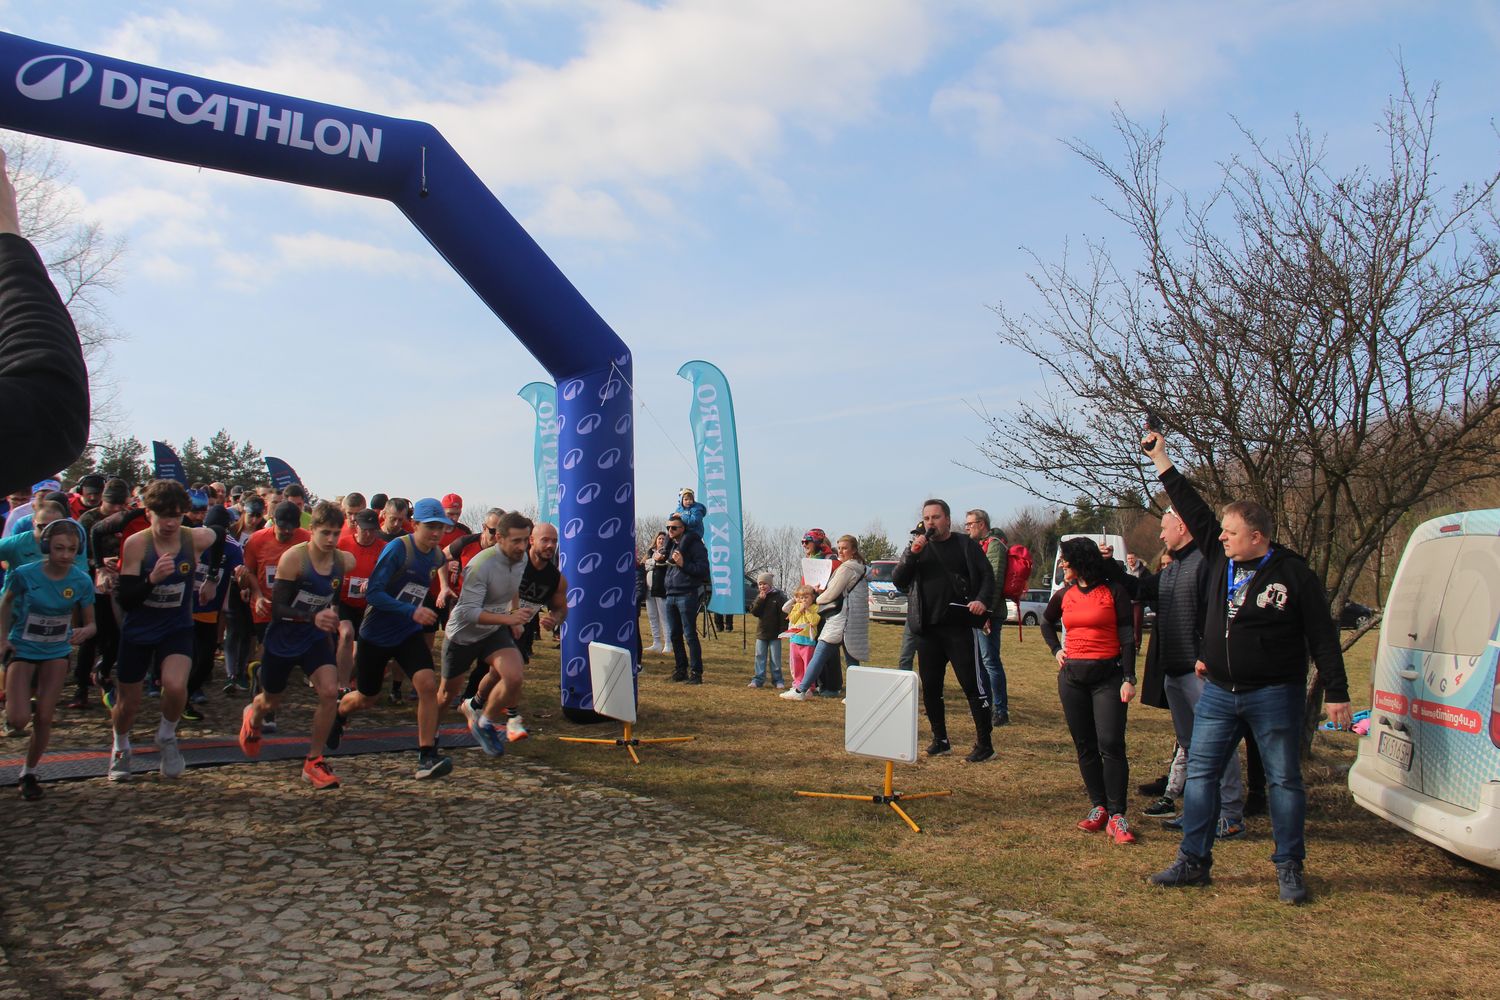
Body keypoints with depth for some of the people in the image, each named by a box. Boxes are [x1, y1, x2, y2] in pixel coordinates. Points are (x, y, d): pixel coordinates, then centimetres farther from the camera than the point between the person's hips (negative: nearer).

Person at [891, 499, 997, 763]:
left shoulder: (966, 545, 3)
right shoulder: (916, 546, 11)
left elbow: (987, 576, 1)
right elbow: (897, 580, 2)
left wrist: (983, 600, -17)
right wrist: (911, 554, -12)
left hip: (959, 627, -4)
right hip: (927, 630, 4)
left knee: (972, 685, -5)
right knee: (930, 688, 9)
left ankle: (984, 744, 3)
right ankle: (940, 740, 23)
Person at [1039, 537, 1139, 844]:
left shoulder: (1114, 590, -5)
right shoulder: (1064, 594, 9)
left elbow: (1127, 636, -6)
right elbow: (1046, 622, 29)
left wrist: (1129, 679, -12)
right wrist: (1055, 649, 14)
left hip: (1108, 675, -5)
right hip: (1071, 676, 5)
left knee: (1111, 744, -11)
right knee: (1084, 746, 7)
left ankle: (1116, 815, -6)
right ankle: (1098, 807, 17)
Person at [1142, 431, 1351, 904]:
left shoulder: (1293, 573, -8)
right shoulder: (1220, 558, 5)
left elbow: (1322, 637, -6)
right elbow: (1193, 510, 11)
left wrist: (1337, 694, -9)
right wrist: (1161, 460, 11)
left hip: (1274, 695, -5)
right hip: (1218, 692, 5)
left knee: (1284, 781, 4)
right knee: (1199, 773, 5)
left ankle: (1289, 869, 17)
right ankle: (1194, 861, 15)